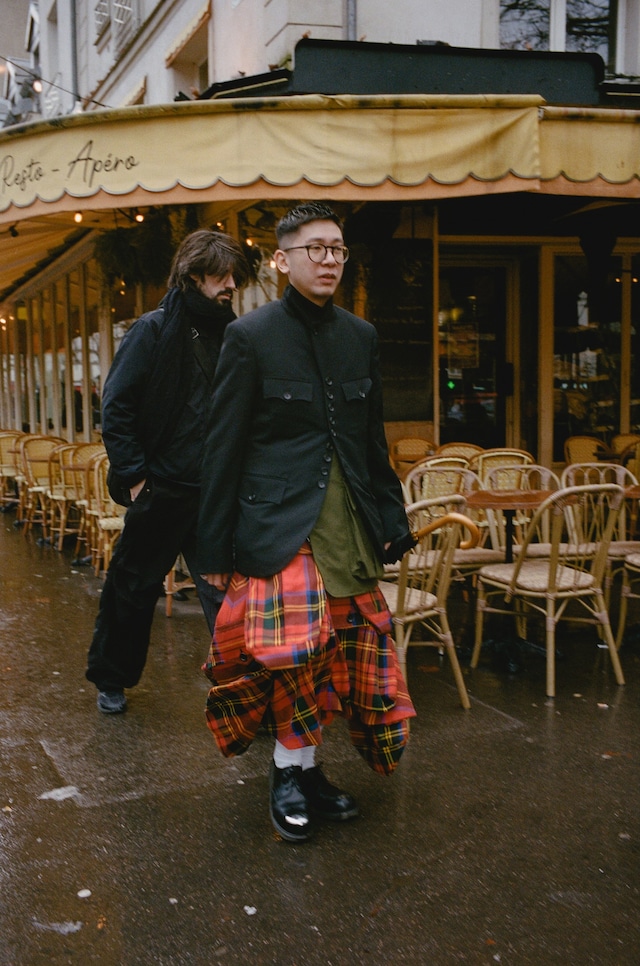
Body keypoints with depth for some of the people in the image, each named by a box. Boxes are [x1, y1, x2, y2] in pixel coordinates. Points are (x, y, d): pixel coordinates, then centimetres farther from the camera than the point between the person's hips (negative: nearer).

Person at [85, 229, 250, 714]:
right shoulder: (155, 330, -7)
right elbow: (116, 406, -8)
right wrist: (133, 474, -12)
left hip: (217, 493, 3)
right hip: (161, 490, -3)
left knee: (227, 590, 1)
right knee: (133, 588, 13)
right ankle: (110, 678, 32)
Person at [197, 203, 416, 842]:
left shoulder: (360, 336, 11)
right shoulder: (251, 336, -4)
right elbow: (222, 449, -3)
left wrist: (392, 522, 16)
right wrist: (214, 550, -5)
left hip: (348, 524, 5)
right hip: (278, 521, -5)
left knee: (347, 651, 8)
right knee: (295, 643, -15)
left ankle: (303, 768, 27)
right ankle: (291, 768, 9)